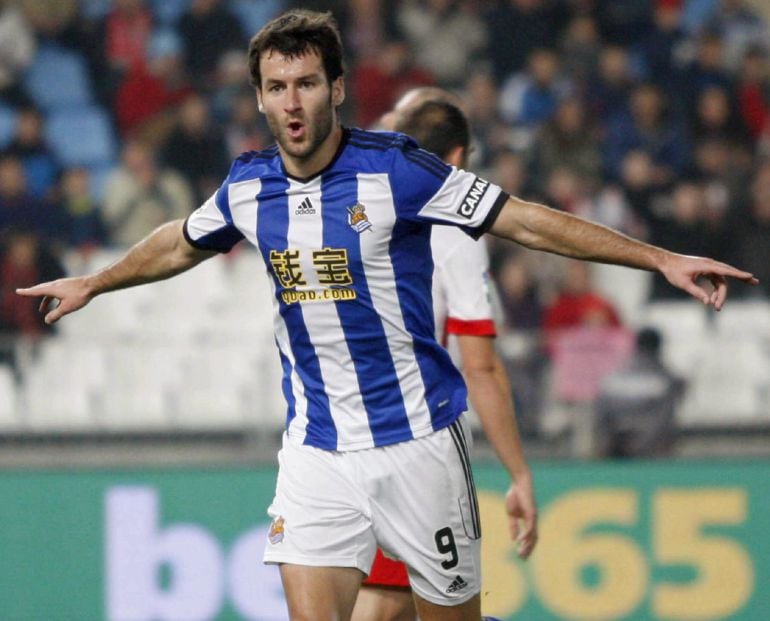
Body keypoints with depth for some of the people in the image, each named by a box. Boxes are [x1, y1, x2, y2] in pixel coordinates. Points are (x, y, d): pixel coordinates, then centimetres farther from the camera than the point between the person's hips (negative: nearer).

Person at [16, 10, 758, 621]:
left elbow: (527, 221, -9)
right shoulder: (248, 186, 2)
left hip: (415, 437, -3)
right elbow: (182, 242, 24)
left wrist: (662, 259, -12)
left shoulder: (393, 169, -12)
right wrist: (92, 284, 38)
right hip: (315, 450, 3)